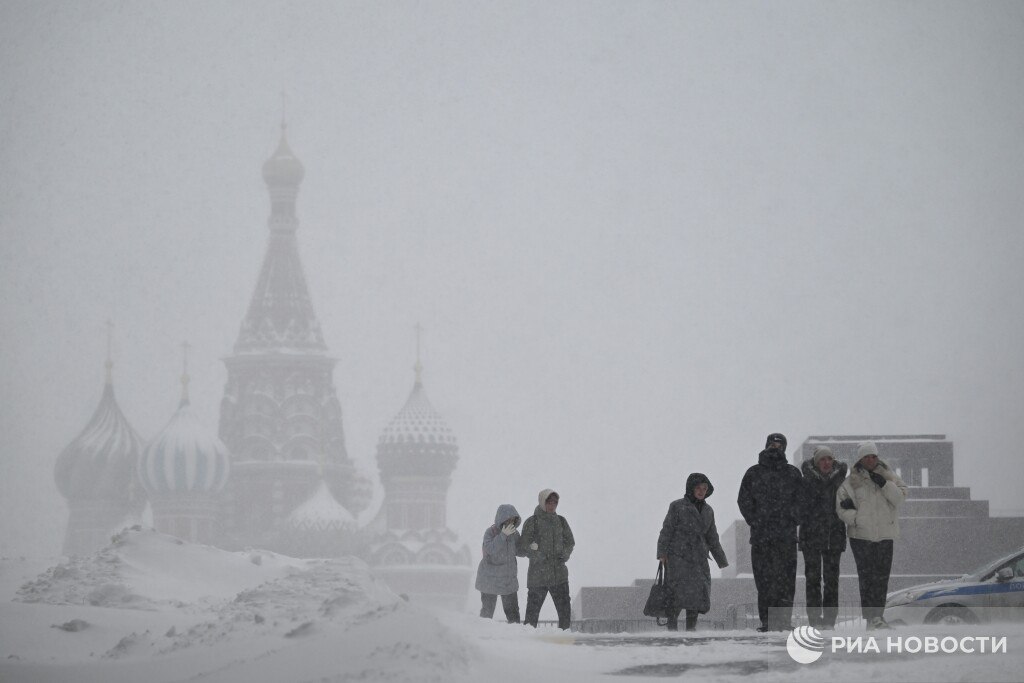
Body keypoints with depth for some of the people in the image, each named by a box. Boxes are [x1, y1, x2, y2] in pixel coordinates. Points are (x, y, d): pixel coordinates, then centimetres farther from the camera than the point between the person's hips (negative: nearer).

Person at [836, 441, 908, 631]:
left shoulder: (888, 476, 10)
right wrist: (856, 518, -15)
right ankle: (871, 617, -12)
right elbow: (842, 508, 0)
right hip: (861, 535, -3)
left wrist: (885, 485, -14)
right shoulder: (851, 482, 2)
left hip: (885, 534, 3)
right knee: (867, 576, -10)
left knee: (882, 576, 5)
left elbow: (900, 498, -1)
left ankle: (877, 615, 13)